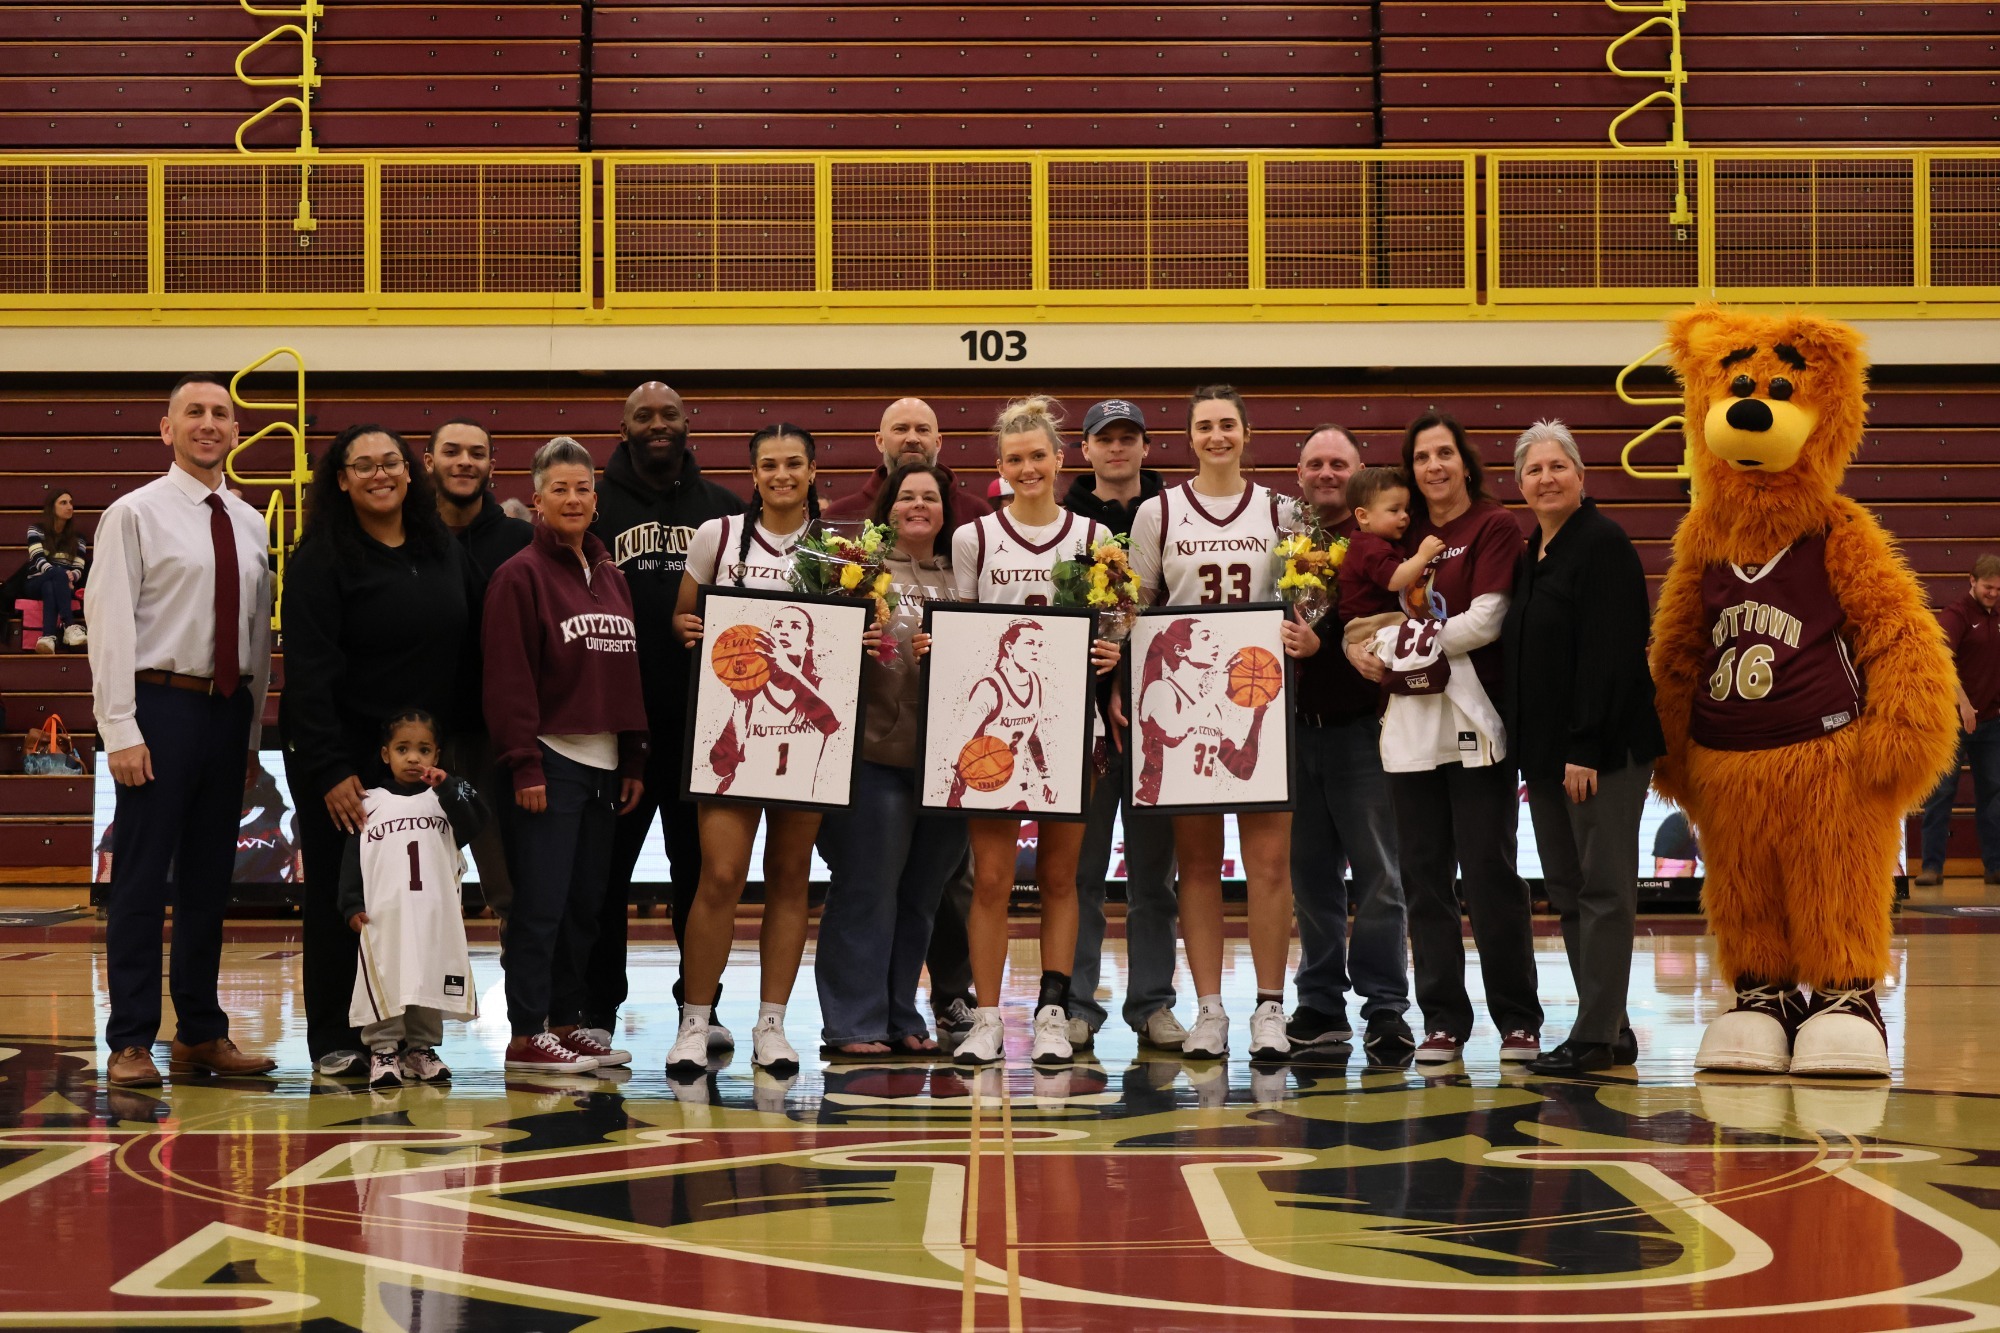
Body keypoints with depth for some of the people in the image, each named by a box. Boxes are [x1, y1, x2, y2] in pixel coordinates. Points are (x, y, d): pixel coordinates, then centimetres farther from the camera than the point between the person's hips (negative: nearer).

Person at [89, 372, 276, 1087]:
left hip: (229, 710, 6)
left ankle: (200, 1034, 21)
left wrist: (253, 727, 12)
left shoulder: (250, 525, 12)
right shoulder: (135, 514, -4)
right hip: (163, 705, -6)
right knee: (142, 882, -2)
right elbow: (111, 626, -9)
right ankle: (131, 1042, 5)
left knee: (209, 881, 12)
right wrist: (121, 730, -15)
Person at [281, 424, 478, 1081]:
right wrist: (330, 771, -19)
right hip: (341, 760, -5)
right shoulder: (321, 558, -8)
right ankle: (334, 1042, 10)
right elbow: (308, 672, -14)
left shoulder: (444, 551, 8)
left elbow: (469, 651, 11)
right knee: (338, 901, 2)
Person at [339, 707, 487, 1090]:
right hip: (383, 915, -2)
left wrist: (447, 786, -14)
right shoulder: (370, 804, 8)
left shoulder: (444, 799, 11)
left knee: (430, 982, 6)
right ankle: (383, 1050, 3)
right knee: (386, 981, -4)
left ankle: (422, 1048, 17)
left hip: (436, 915, 2)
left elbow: (476, 824, -7)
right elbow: (352, 859, 6)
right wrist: (353, 905, -3)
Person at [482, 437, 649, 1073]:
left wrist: (634, 762, 13)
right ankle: (527, 1035, 2)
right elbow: (508, 679, -11)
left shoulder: (610, 577, 15)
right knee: (540, 905, -4)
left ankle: (569, 1019, 20)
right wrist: (523, 765, -16)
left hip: (604, 765, 7)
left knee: (587, 902, 11)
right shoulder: (520, 575, -6)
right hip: (550, 763, -7)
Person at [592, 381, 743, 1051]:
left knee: (701, 866, 9)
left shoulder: (725, 508, 12)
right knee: (606, 868, 4)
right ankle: (598, 1012, 12)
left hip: (703, 719, 2)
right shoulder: (596, 505, 5)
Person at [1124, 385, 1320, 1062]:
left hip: (1262, 701, 0)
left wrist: (1307, 639, -10)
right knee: (1197, 858, 3)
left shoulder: (1279, 511, 9)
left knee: (1269, 855, -5)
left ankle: (1270, 1007, 2)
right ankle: (1208, 1009, 9)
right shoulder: (1158, 513, 7)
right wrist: (1130, 693, -4)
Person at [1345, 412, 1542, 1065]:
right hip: (1411, 718, 5)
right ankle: (1442, 1021, 12)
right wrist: (1359, 645, -4)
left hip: (1474, 717, -5)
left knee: (1489, 871, -4)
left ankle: (1518, 1020, 5)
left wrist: (1398, 648, -8)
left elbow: (1483, 621, -10)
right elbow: (1376, 615, 18)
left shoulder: (1495, 527, 0)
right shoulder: (1405, 534, 16)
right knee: (1425, 876, 5)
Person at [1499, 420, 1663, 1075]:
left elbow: (1609, 653, -18)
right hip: (1547, 749, 9)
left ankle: (1596, 1035, -2)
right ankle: (1612, 1028, 19)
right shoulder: (1531, 553, 15)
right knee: (1567, 891, 11)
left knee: (1603, 889, -5)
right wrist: (1530, 750, 14)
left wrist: (1585, 747, -22)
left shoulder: (1603, 544, -11)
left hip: (1603, 747, -9)